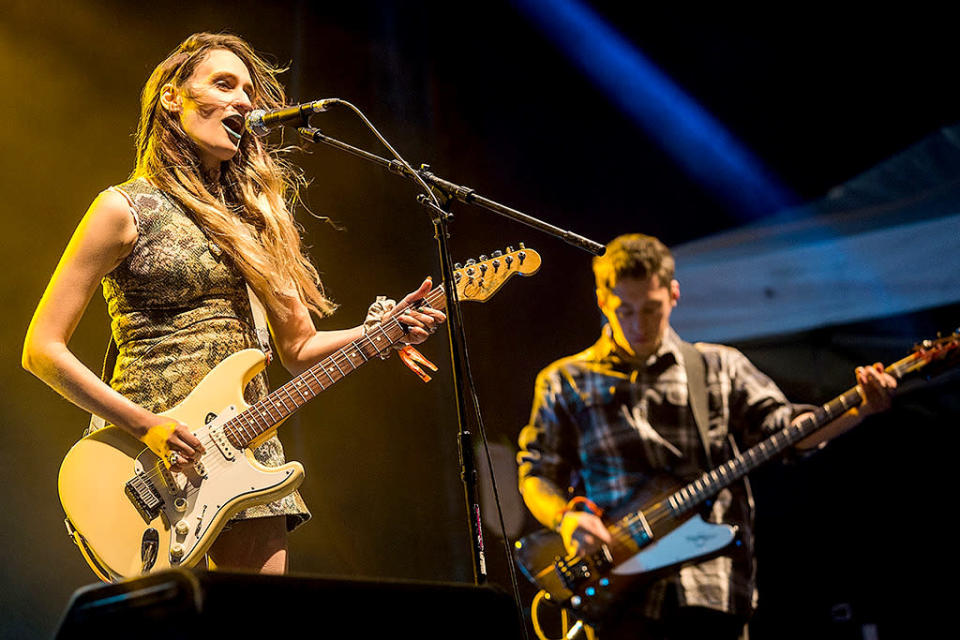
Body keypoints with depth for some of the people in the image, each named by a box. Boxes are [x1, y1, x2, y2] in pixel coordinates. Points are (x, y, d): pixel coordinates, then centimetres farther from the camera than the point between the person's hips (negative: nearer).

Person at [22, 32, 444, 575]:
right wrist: (143, 424, -14)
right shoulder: (128, 208, -2)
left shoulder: (251, 214, 15)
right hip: (156, 453, -5)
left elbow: (299, 349, 16)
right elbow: (42, 348, -6)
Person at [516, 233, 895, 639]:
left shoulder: (720, 367, 13)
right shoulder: (565, 384, 10)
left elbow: (780, 428, 5)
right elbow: (536, 473, 10)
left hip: (714, 586, 1)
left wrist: (857, 410, -11)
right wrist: (566, 519, -11)